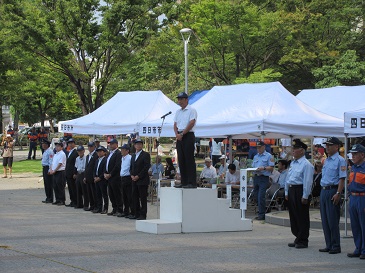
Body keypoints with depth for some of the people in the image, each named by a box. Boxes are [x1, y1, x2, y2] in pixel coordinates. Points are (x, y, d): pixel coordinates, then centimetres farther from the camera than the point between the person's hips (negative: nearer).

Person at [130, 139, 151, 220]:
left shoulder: (146, 155, -3)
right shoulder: (133, 156, 20)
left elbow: (147, 167, -12)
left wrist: (138, 176, -15)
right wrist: (132, 175, 2)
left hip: (142, 180, -7)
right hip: (134, 180, 7)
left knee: (143, 198, -5)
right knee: (135, 197, 7)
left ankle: (143, 215, -3)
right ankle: (136, 214, 13)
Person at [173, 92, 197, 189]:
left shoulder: (191, 110, -4)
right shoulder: (178, 112, 18)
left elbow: (191, 123, -13)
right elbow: (175, 124, 15)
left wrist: (182, 134, -14)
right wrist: (177, 134, -4)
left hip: (188, 136, -7)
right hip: (179, 137, 8)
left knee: (189, 160, -9)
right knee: (181, 160, 6)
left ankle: (192, 182, -10)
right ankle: (184, 182, 10)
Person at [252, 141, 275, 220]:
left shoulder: (268, 156, -2)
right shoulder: (255, 156, 19)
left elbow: (271, 168, -8)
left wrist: (263, 168, -21)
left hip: (264, 178, -7)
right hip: (256, 177, 7)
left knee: (261, 197, -13)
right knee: (257, 196, 8)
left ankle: (262, 214, -8)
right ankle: (261, 212, 18)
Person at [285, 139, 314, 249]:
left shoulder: (306, 165, -12)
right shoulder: (293, 163, 15)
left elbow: (307, 182, -16)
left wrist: (305, 196, -19)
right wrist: (287, 192, 18)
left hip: (300, 192, -9)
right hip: (291, 190, 9)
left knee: (302, 218, -2)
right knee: (293, 216, 13)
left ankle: (303, 241, 6)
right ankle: (298, 238, 24)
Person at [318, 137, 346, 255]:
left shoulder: (340, 160, -9)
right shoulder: (326, 160, 17)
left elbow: (342, 178, -14)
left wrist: (338, 193, -21)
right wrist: (323, 190, 17)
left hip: (333, 191, -9)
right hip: (323, 190, 9)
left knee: (333, 220, -6)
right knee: (325, 220, 9)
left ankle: (336, 246, 0)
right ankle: (329, 245, 16)